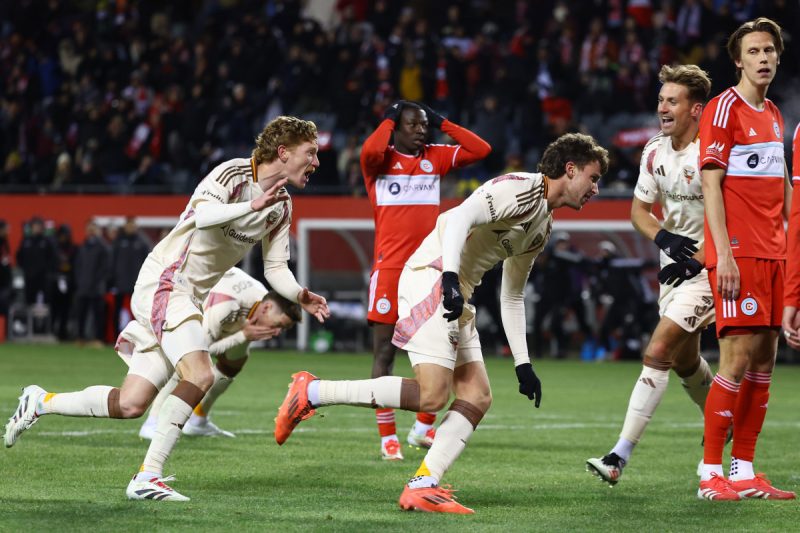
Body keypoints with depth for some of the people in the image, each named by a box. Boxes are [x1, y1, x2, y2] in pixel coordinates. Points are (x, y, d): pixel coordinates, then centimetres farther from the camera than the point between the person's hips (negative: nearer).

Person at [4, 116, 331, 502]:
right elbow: (202, 214, -32)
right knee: (199, 374, -28)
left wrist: (300, 296, -9)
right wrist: (252, 207, -41)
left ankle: (40, 402, 23)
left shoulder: (281, 207, 11)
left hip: (190, 296, 9)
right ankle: (147, 477, -25)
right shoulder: (233, 173, -14)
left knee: (130, 405, 3)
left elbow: (275, 269, 9)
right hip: (165, 281, -9)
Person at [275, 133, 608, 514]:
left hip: (455, 296, 10)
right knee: (431, 395, -18)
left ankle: (422, 487, -6)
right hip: (432, 278, -10)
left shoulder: (542, 228, 22)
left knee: (478, 397, 1)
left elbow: (511, 296, 27)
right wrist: (451, 278, -34)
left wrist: (522, 363, 22)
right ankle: (311, 392, -12)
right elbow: (461, 217, -22)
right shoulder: (521, 189, -8)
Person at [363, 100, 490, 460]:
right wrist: (388, 120, -8)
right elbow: (369, 151, -24)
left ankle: (424, 427, 17)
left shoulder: (435, 158, 13)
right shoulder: (381, 160, -1)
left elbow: (480, 150, 8)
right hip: (390, 267, -4)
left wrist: (442, 124, 7)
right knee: (384, 351, -1)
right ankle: (388, 437, 4)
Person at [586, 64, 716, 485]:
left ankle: (621, 456, -18)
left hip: (707, 269, -8)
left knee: (657, 353, -16)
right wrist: (664, 237, -8)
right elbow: (640, 209, 12)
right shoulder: (656, 151, 3)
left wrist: (695, 260, -21)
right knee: (684, 360, 19)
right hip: (675, 266, 8)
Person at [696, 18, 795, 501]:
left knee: (764, 361, 5)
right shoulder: (725, 109, -7)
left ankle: (745, 472, 9)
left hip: (772, 253, 8)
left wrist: (787, 247, 13)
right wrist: (725, 253, -19)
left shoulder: (774, 114, 17)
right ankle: (711, 473, -6)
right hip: (738, 254, -8)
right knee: (739, 359, -10)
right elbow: (711, 185, -12)